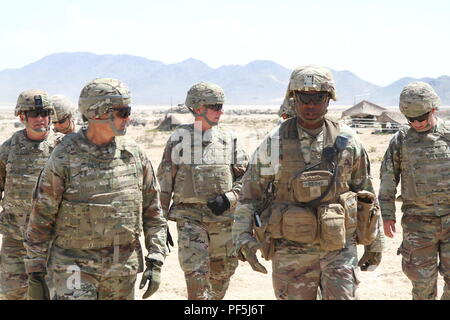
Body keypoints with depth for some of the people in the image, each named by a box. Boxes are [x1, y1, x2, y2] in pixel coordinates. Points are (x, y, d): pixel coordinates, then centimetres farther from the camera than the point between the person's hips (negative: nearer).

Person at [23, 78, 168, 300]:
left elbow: (153, 211, 8)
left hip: (123, 272, 4)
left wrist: (156, 262, 2)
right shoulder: (64, 158, -10)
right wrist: (35, 273, -5)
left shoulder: (134, 154, 2)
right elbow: (41, 218, -5)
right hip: (75, 268, -4)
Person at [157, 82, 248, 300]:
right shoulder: (179, 138, 1)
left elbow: (245, 177, 7)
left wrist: (228, 198, -10)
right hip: (189, 216, -2)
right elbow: (165, 179, 5)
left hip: (223, 216, 3)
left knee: (222, 273, 12)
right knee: (196, 273, -10)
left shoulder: (229, 139, 7)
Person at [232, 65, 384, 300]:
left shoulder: (347, 141, 0)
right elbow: (249, 195, 1)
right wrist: (243, 239, -13)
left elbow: (365, 192, 10)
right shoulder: (274, 143, -3)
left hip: (339, 248, 1)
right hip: (292, 252, 0)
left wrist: (374, 243, 12)